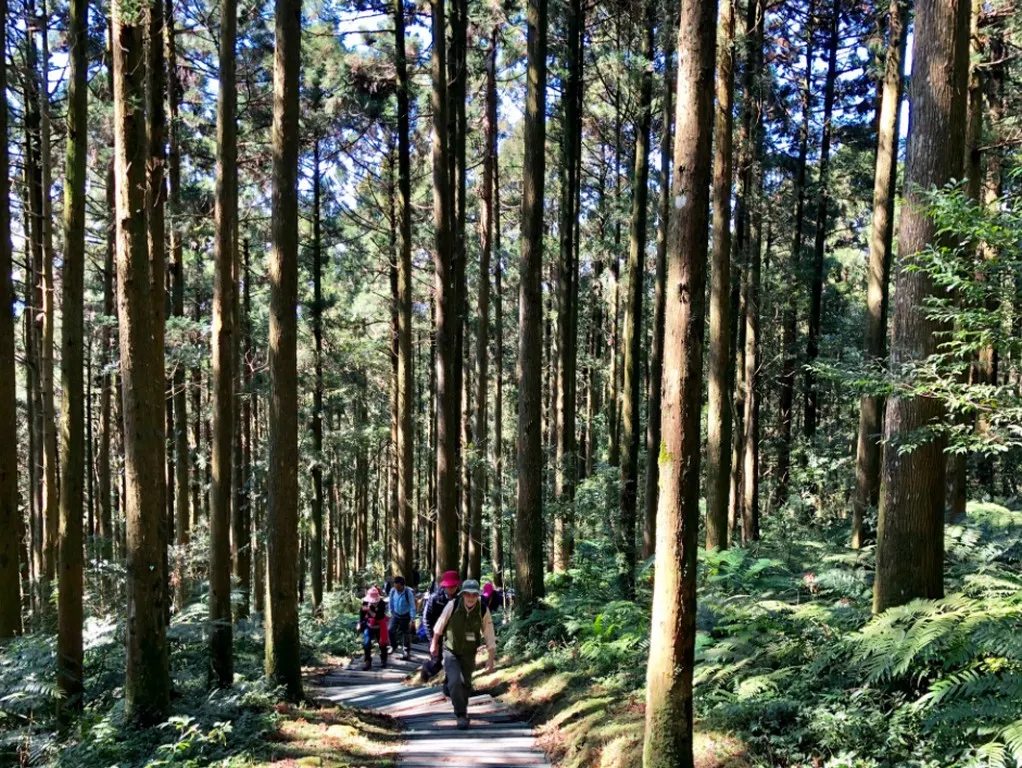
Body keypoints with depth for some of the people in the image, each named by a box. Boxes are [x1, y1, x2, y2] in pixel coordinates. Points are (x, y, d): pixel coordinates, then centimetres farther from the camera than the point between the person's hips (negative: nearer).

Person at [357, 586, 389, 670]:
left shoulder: (382, 604, -25)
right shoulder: (365, 602, -15)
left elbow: (378, 616, -34)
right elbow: (361, 613, 3)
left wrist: (369, 610, -41)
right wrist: (360, 623, 7)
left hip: (379, 627, -2)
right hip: (369, 626, 2)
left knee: (382, 644, 13)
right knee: (366, 643, -11)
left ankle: (383, 660, 36)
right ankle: (368, 662, 1)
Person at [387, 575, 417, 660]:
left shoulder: (408, 592, -22)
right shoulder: (393, 591, -11)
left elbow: (412, 606, -19)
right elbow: (391, 603, 7)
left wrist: (412, 619, -19)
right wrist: (392, 613, 16)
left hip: (406, 616, -4)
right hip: (396, 615, 4)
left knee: (406, 634, 5)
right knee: (390, 630, -7)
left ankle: (407, 652, 21)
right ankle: (394, 647, 18)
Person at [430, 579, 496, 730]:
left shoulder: (483, 611, -21)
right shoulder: (452, 605, -24)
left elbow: (490, 638, -12)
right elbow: (439, 626, -6)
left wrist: (490, 659, -10)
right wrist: (434, 643, 6)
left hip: (469, 653, 2)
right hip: (450, 651, -2)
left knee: (466, 684, 16)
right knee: (454, 682, -18)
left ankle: (463, 709, 43)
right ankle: (461, 715, -2)